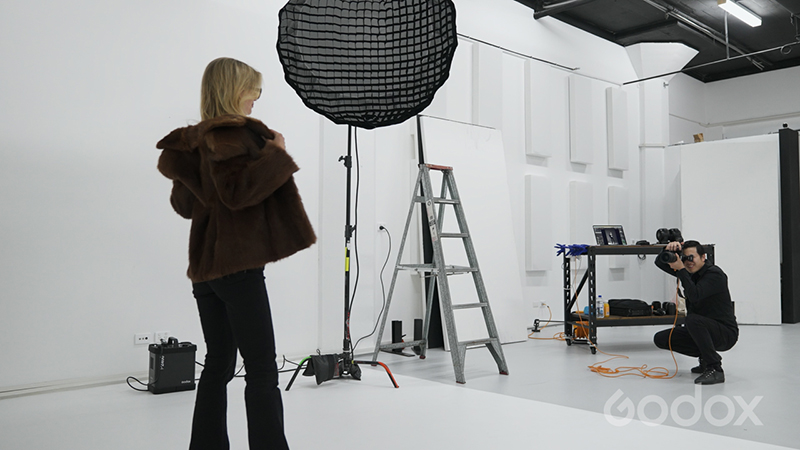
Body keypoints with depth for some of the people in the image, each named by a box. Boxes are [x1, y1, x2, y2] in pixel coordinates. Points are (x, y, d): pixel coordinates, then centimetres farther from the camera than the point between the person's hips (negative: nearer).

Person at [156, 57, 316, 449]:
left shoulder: (194, 139, 17)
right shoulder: (230, 134, -10)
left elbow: (183, 203, 21)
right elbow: (238, 191, -23)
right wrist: (276, 155, -15)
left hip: (205, 265, 10)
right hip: (238, 264, -9)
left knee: (218, 363, 14)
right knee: (262, 370, -7)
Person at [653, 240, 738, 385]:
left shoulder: (714, 274, -17)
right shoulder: (689, 271, 6)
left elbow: (695, 295, -33)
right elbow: (660, 263, 9)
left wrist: (681, 270, -28)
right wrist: (668, 250, -12)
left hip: (726, 333, -8)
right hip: (699, 329, 8)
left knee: (692, 320, -37)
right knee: (660, 339, -1)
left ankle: (715, 369, -27)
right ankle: (705, 358, 10)